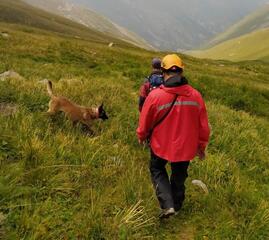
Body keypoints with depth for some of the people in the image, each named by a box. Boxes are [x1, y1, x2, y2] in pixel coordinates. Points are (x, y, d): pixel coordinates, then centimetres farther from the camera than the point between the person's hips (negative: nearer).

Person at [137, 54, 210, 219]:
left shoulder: (155, 96, -21)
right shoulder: (196, 95, -13)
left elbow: (145, 122, -7)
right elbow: (203, 126, -3)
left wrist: (141, 137, 15)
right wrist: (202, 146, 14)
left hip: (161, 145, -2)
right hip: (186, 147, 3)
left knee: (157, 170, 23)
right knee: (179, 176, 24)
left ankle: (167, 205, 10)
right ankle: (177, 206, 44)